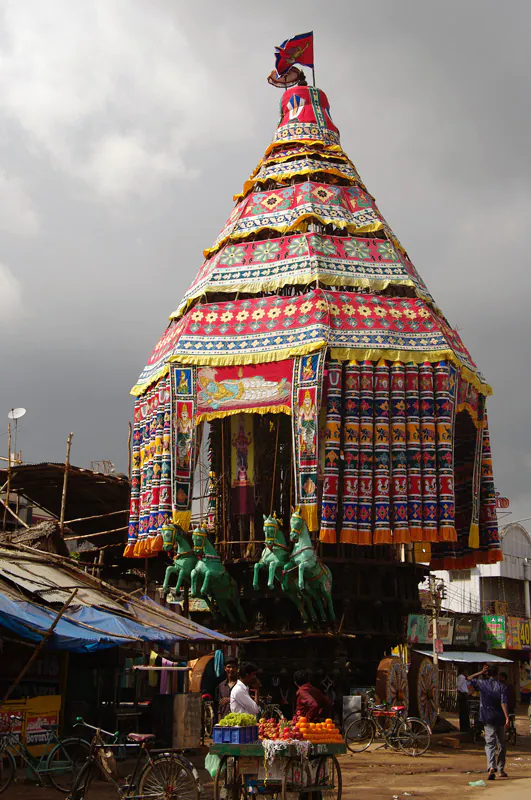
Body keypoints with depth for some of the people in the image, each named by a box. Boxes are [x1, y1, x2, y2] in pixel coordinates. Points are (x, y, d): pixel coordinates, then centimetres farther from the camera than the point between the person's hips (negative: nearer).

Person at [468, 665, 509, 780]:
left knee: (490, 744, -6)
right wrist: (507, 718, -18)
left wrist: (481, 672, 13)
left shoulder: (482, 684, -1)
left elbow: (470, 679, 17)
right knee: (501, 744, 16)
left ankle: (491, 767, -27)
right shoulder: (502, 687, -4)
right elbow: (503, 703, -15)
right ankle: (501, 770, 22)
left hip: (488, 719, 0)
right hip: (500, 719, 0)